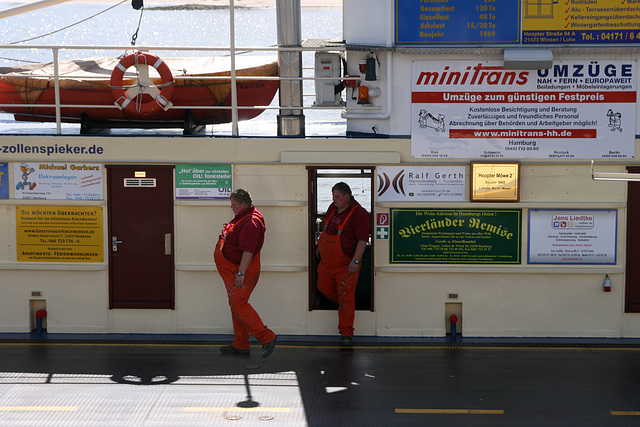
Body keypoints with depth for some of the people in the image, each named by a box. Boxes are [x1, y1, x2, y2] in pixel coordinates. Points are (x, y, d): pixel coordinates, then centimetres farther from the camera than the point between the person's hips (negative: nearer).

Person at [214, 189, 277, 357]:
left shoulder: (250, 222, -22)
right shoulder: (242, 217, 13)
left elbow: (248, 251, -28)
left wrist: (241, 273, -30)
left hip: (243, 271, -11)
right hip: (233, 270, 11)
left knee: (239, 304, -13)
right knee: (235, 304, 12)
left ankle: (266, 337, -8)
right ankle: (240, 345, 18)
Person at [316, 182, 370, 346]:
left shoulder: (359, 214, -19)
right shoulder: (333, 207, 4)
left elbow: (362, 240, -23)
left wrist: (356, 260, -29)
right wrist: (320, 245, 28)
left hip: (346, 264, -8)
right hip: (327, 261, 8)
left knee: (345, 296, -8)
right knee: (324, 288, 17)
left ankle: (346, 334, -4)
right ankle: (346, 306, 42)